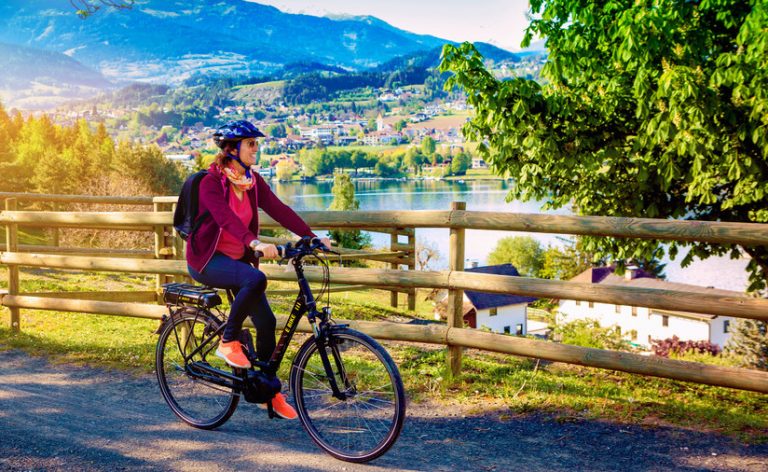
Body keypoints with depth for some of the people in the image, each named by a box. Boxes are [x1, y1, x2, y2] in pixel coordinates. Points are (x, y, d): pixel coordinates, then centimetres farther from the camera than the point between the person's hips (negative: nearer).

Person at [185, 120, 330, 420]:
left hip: (237, 258, 7)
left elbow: (278, 209, -5)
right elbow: (226, 217, -33)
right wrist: (255, 243, -49)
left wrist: (312, 237, -16)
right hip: (207, 259, -6)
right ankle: (228, 342, -15)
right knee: (256, 279, -35)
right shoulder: (211, 181, -17)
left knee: (266, 322, -1)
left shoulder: (252, 180, 2)